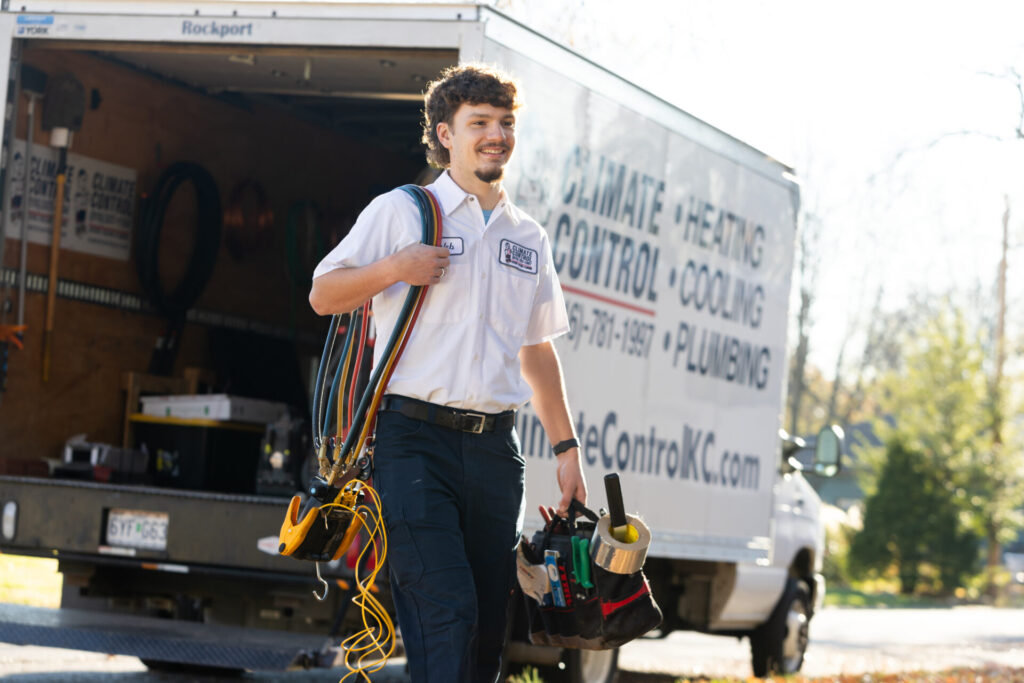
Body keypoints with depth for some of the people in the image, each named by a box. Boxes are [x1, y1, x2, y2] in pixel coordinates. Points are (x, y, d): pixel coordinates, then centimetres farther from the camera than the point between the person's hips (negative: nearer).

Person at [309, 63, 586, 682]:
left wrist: (566, 446, 19)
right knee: (446, 611, -18)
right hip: (415, 439, -5)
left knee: (490, 625, 3)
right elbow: (323, 296, 5)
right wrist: (392, 269, -12)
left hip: (496, 446, 5)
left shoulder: (529, 238, 19)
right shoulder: (401, 211, 5)